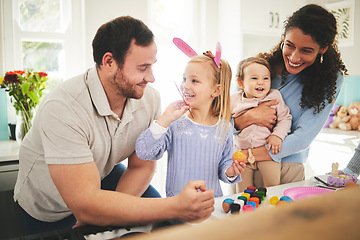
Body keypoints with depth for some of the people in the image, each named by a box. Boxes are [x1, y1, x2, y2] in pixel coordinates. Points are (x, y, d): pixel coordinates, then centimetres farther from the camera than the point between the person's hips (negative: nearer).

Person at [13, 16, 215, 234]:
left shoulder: (150, 98, -19)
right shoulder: (62, 109, -36)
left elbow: (141, 166, -10)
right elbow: (85, 205, -39)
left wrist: (105, 215, -24)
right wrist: (176, 208, -45)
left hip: (104, 176, 4)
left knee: (157, 214, -10)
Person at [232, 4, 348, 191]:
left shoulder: (331, 79, -9)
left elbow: (303, 138, -16)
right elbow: (228, 124, -3)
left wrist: (247, 155, -23)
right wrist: (249, 117, -25)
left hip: (288, 166, -1)